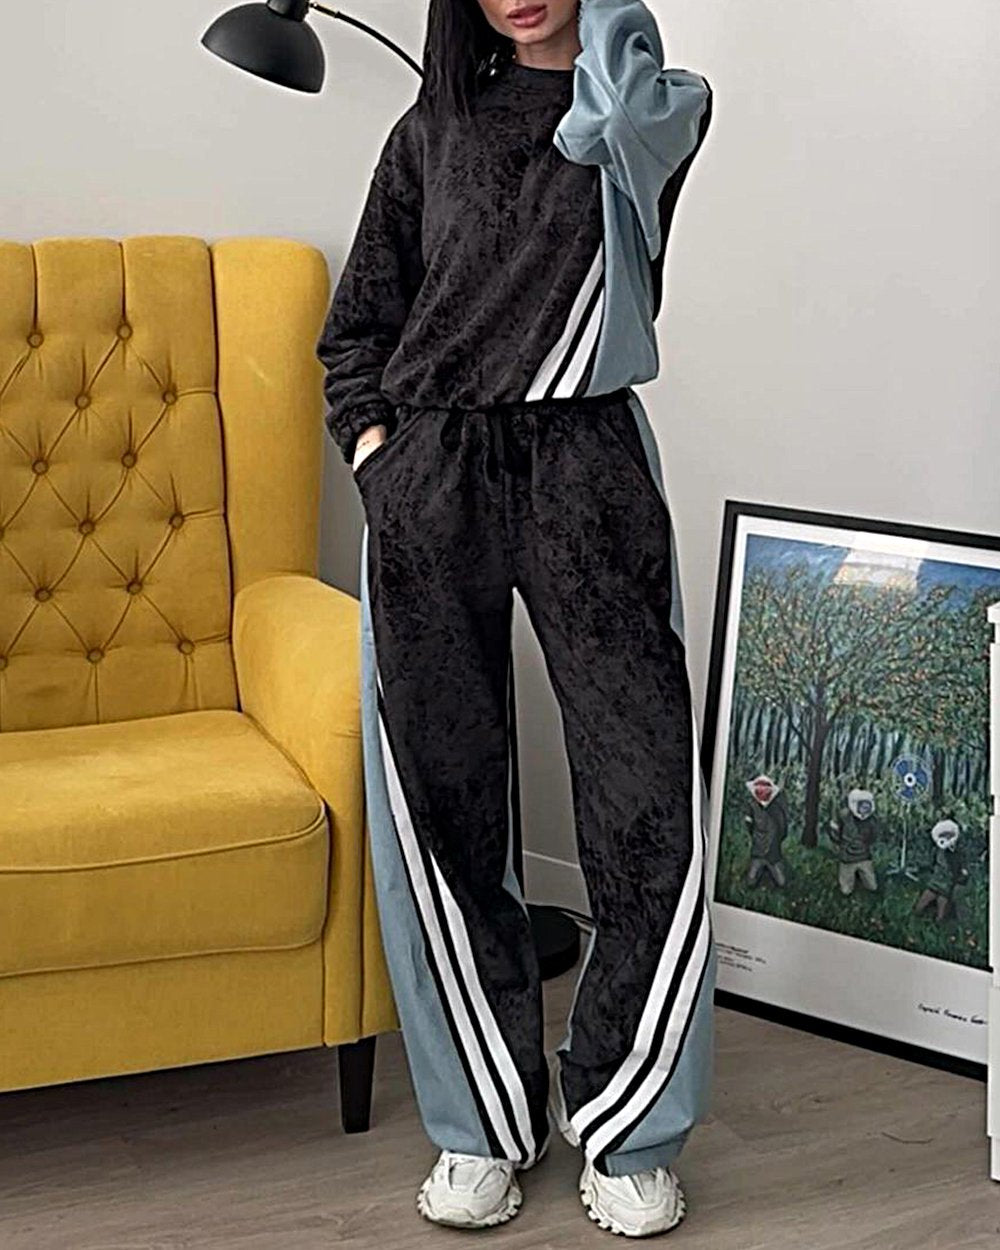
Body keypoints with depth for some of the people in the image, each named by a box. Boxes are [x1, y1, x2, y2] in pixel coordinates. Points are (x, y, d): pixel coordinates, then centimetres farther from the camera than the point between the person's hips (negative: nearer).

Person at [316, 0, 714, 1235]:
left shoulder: (660, 102, 11)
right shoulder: (431, 130, 17)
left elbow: (618, 124, -16)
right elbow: (357, 327, 19)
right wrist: (371, 438, 3)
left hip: (586, 458, -2)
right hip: (430, 472, 2)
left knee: (646, 796, -8)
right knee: (441, 802, 0)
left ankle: (624, 1130, 8)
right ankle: (486, 1123, 15)